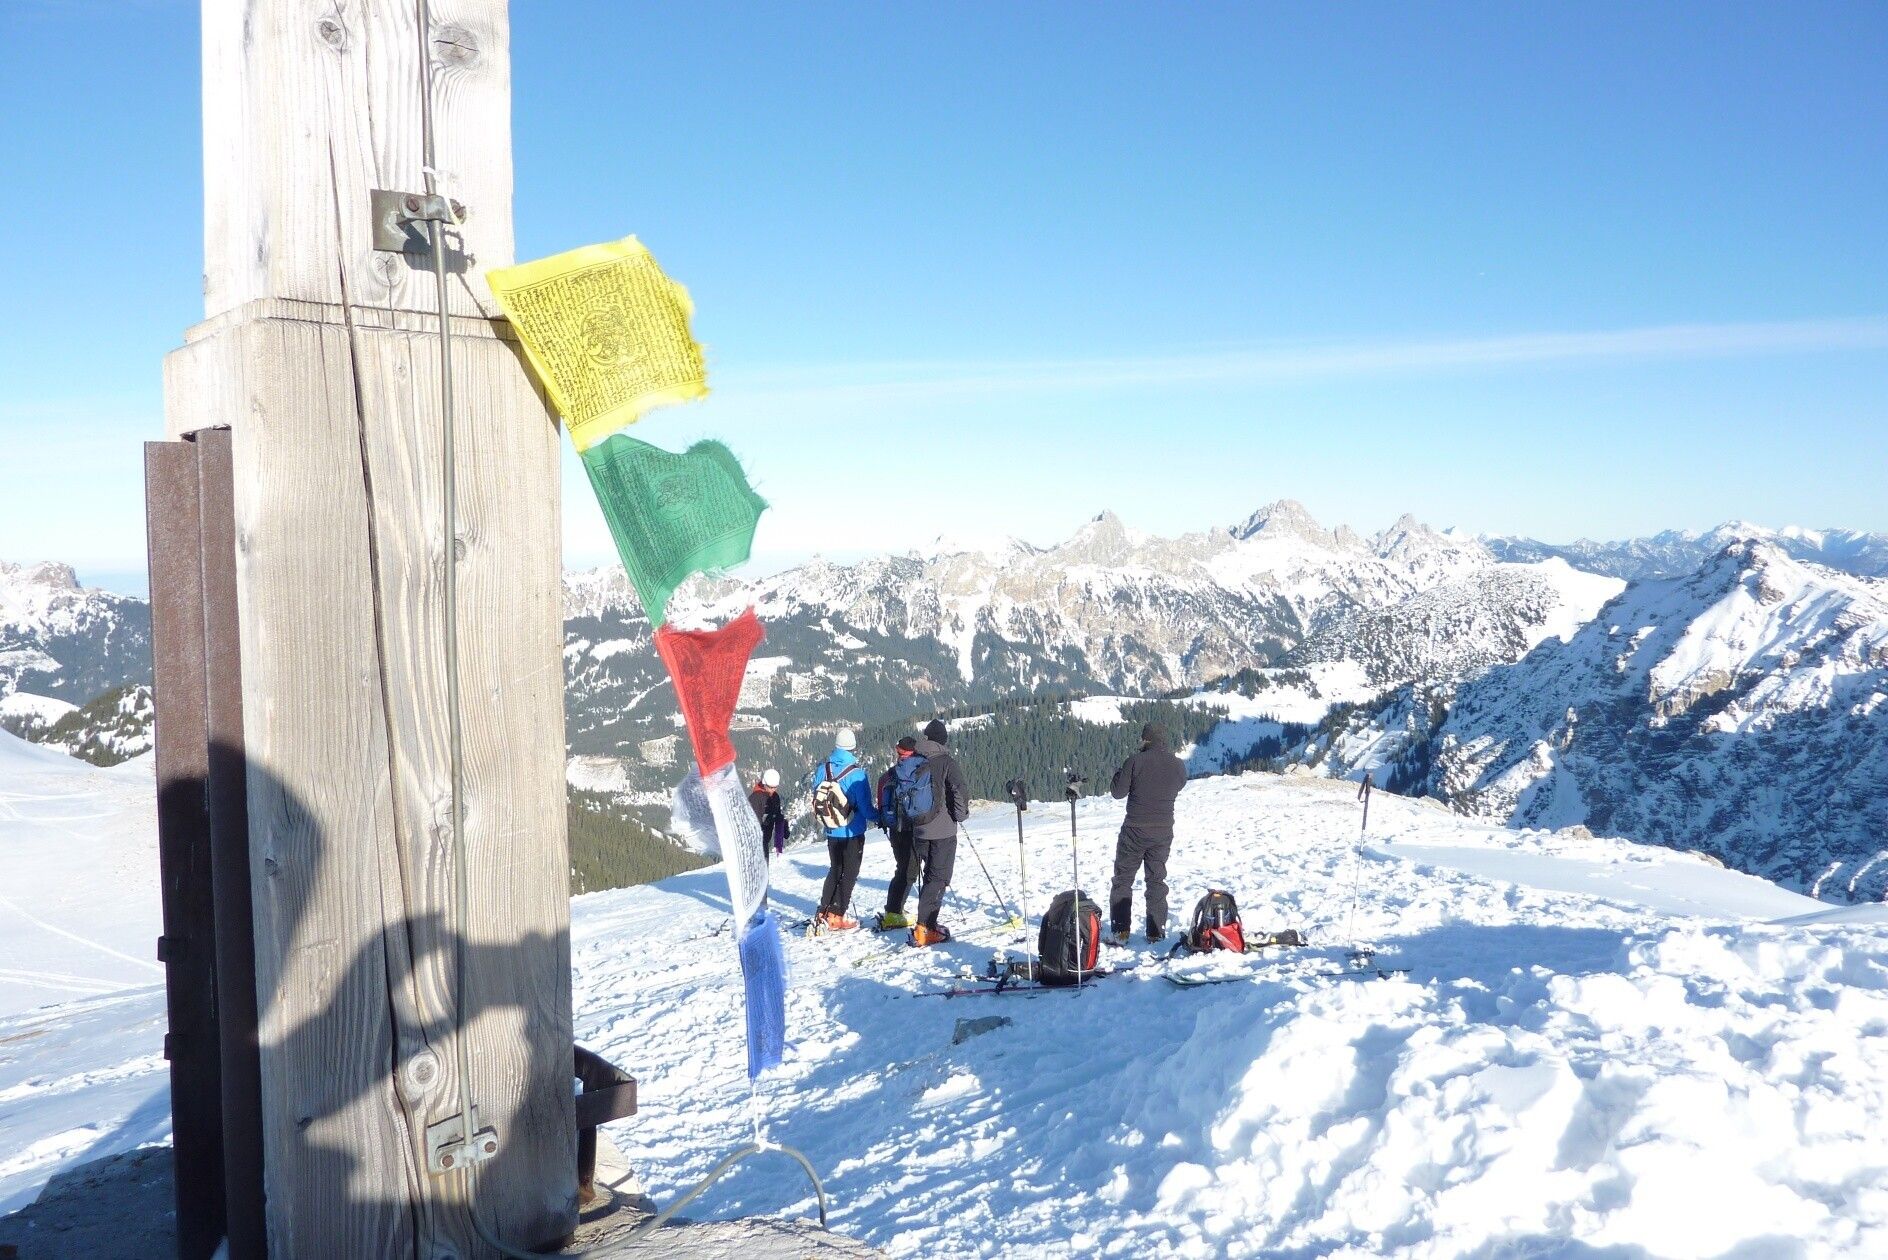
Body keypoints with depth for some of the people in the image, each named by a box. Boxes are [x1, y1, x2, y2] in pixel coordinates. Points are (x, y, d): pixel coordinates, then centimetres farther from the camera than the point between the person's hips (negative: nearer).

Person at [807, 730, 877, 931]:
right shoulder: (857, 773, -20)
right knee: (849, 874, 8)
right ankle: (835, 917, 7)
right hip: (853, 832, -5)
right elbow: (866, 808, -18)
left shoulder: (822, 769, -5)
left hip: (831, 831, 5)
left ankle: (823, 914, 17)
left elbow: (816, 797, 6)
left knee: (835, 871, 20)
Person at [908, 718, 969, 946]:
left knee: (930, 875, 19)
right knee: (938, 879, -2)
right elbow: (960, 790, -22)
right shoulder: (946, 762, -12)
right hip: (942, 830, -6)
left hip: (918, 829, 6)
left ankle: (928, 923, 24)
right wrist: (961, 814, -6)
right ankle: (924, 929, -9)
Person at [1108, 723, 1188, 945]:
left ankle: (1120, 931, 5)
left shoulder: (1135, 761, -16)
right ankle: (1156, 931, 14)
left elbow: (1118, 791, -9)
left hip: (1135, 829, -3)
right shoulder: (1178, 765, -3)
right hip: (1164, 831, 4)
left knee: (1123, 878, 8)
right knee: (1157, 880, 14)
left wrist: (1120, 772, 8)